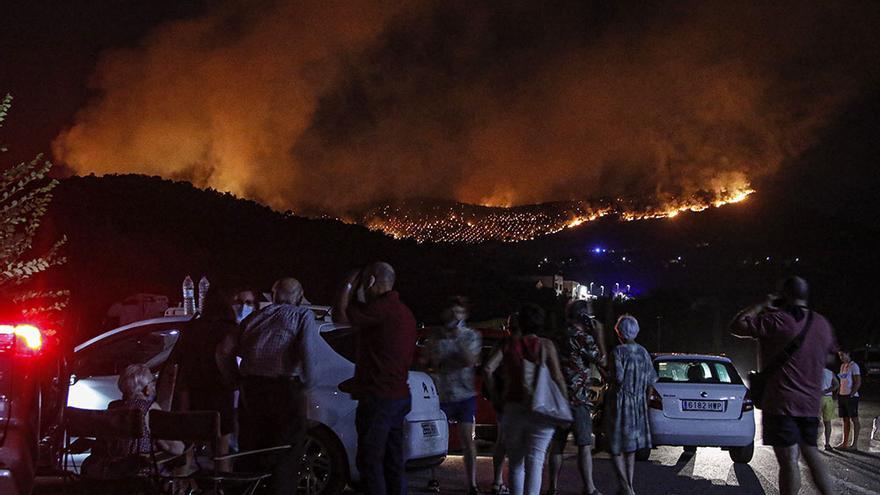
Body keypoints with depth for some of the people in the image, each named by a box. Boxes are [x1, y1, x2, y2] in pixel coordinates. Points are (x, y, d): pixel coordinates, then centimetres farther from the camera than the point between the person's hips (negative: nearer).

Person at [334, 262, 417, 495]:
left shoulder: (382, 307, -15)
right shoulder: (404, 312, 17)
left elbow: (340, 314, -16)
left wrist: (349, 284, 0)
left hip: (379, 397, -10)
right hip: (399, 395, 10)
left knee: (369, 460, -5)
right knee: (392, 461, 12)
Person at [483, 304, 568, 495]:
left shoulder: (509, 344, 5)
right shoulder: (546, 345, -2)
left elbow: (488, 369, -6)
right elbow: (558, 379, -6)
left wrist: (495, 395, 4)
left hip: (513, 409, 2)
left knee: (515, 463, 14)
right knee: (535, 462, -6)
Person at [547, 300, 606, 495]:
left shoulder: (560, 338, 12)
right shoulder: (583, 338, -12)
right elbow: (602, 361, -7)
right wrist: (598, 335, 3)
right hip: (578, 399, -7)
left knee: (557, 444, 10)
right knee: (584, 446, -2)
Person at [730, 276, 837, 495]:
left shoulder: (776, 321, -13)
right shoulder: (823, 324, 8)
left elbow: (736, 326, -12)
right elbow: (830, 351, 25)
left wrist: (762, 306, -1)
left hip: (781, 403, -7)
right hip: (811, 402, 7)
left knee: (788, 459, -7)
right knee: (811, 453, 18)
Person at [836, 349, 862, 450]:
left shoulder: (854, 366, -8)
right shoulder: (842, 366, 15)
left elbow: (858, 382, -12)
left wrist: (851, 395, -18)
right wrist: (839, 394, 10)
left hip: (851, 396, -8)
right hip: (842, 395, 8)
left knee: (854, 419, -4)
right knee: (845, 420, 10)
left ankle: (855, 444, -3)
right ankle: (845, 443, 14)